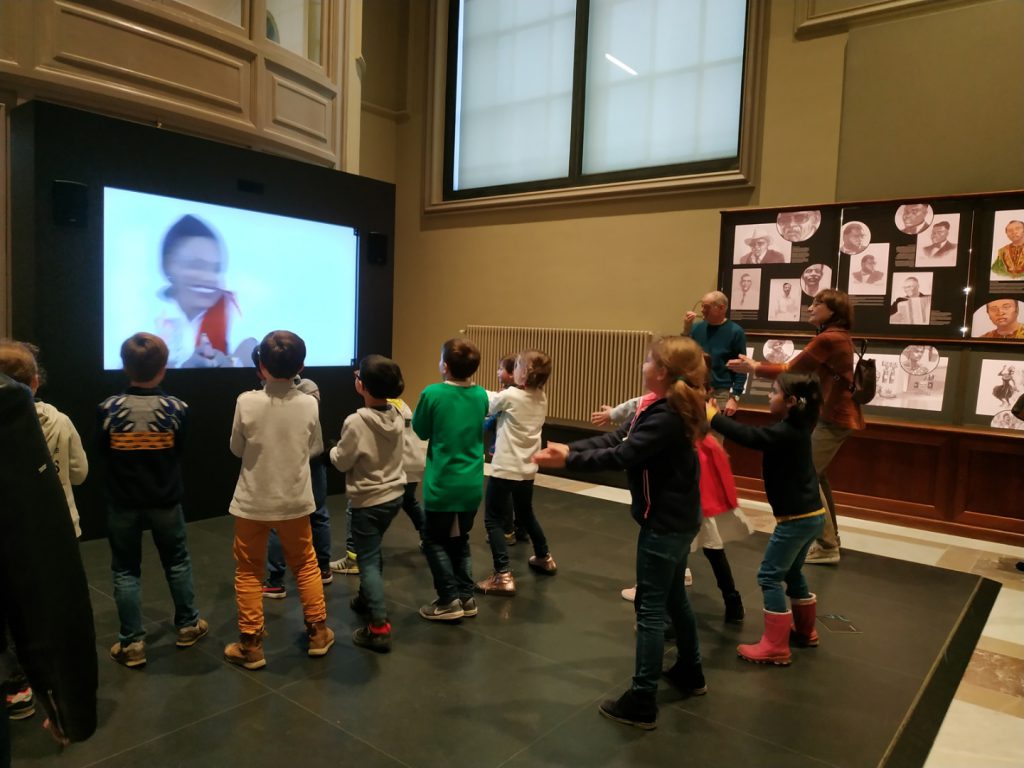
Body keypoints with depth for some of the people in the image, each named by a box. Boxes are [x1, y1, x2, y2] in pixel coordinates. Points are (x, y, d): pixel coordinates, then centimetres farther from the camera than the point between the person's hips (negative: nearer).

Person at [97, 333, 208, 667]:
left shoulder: (109, 408, -15)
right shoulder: (177, 408, -16)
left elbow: (103, 451, -2)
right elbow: (182, 452, -4)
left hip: (123, 503, 0)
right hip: (165, 501, 0)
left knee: (126, 571, 12)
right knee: (177, 562, 18)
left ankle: (132, 643, 16)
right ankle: (188, 625, 30)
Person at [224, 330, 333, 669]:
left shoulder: (246, 402, -15)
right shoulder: (309, 404, -11)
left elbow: (236, 449, -2)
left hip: (253, 502, -2)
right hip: (295, 501, 2)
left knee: (249, 572, 13)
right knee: (305, 564, 19)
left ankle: (250, 645, 19)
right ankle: (318, 632, 27)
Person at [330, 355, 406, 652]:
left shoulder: (356, 421, -23)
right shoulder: (397, 416, -3)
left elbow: (341, 462, -12)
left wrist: (334, 450, 8)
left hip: (368, 501, -7)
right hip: (394, 495, 7)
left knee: (367, 560, 0)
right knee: (372, 552, 26)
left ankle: (379, 628, -1)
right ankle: (367, 599, 44)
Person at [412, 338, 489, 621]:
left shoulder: (433, 393, -15)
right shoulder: (481, 395, 0)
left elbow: (420, 431, -1)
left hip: (443, 483, -5)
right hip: (472, 484, 5)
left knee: (434, 540, 10)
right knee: (460, 539, 19)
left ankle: (449, 600, 9)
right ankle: (466, 596, 21)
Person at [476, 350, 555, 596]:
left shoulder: (510, 395, -17)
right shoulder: (541, 398, 3)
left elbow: (489, 404, 0)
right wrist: (496, 395, 2)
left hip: (505, 468, -7)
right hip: (527, 469, 8)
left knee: (493, 520, -2)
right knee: (526, 514, 26)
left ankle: (503, 576, -8)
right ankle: (544, 558, 43)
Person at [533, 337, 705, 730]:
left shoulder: (666, 417, -26)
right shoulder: (666, 407, 5)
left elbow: (623, 456, -28)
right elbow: (617, 438, 2)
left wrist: (569, 459, -20)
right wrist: (568, 447, -7)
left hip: (664, 523, -10)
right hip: (676, 518, 10)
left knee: (650, 608, -1)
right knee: (673, 597, 24)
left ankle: (641, 702, 9)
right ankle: (690, 671, 41)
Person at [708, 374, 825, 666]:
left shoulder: (787, 431, -23)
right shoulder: (795, 426, 6)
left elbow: (748, 436, -29)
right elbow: (759, 436, 8)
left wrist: (710, 415, -24)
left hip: (797, 518, -10)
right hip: (809, 515, 10)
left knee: (769, 576, -2)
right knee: (791, 572, 24)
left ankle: (775, 647, 4)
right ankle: (805, 630, 39)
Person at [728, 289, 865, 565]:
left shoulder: (827, 339, -19)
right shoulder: (838, 337, 12)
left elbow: (791, 369, -13)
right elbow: (800, 367, 11)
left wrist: (754, 368, -3)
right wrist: (760, 366, 7)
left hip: (835, 417, -10)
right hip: (838, 414, 10)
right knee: (814, 473, 18)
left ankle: (827, 547, -1)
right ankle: (829, 537, 28)